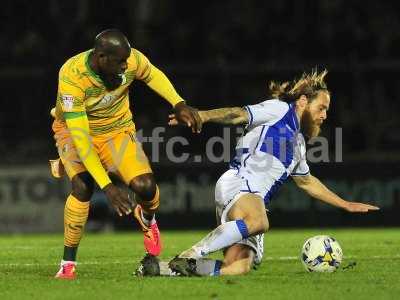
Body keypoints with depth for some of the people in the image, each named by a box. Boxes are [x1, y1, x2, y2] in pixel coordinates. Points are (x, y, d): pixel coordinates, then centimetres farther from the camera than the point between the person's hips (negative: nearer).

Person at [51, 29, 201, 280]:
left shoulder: (133, 60, -23)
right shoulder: (72, 76, -35)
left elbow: (153, 75, 5)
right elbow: (80, 136, -37)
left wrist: (179, 104, -10)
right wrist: (107, 186, -41)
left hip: (118, 130, 3)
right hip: (74, 130, -3)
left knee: (145, 187, -18)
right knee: (83, 187, -30)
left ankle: (147, 220, 21)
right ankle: (68, 264, -15)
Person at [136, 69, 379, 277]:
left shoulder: (299, 143, 34)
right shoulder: (279, 109, 10)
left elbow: (307, 182, 47)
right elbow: (238, 115, -2)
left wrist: (346, 205, 49)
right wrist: (200, 116, -19)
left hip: (256, 200, 8)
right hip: (238, 182, -8)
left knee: (240, 268, -18)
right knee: (258, 222, -42)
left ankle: (159, 268, -19)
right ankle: (190, 255, -35)